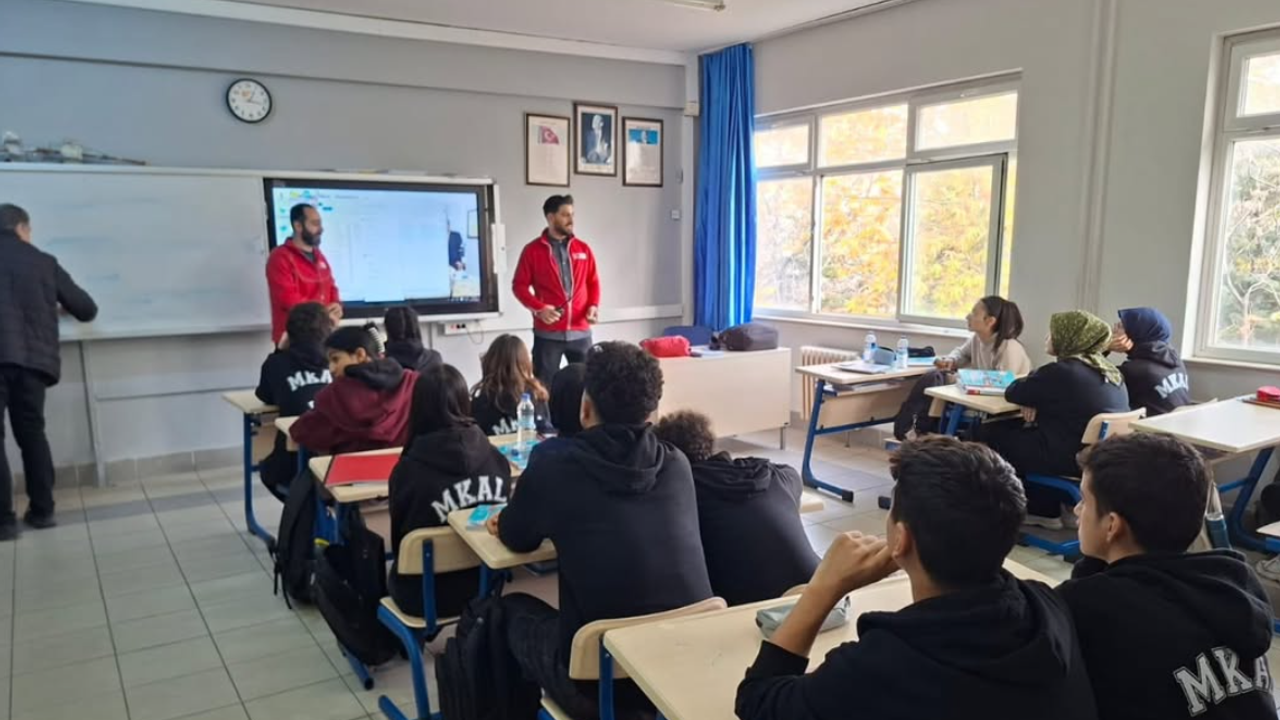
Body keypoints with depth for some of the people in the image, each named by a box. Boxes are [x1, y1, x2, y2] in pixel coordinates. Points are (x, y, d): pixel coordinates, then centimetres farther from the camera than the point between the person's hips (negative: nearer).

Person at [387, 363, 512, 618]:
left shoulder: (410, 469, -21)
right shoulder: (496, 458, -12)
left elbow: (399, 539, -5)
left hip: (426, 594, -3)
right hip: (488, 584, 4)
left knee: (393, 573, 29)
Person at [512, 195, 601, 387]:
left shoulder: (583, 248, 9)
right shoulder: (533, 250, -1)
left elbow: (593, 282, 14)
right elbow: (519, 285, 0)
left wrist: (594, 306, -5)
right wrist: (538, 308, -15)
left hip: (580, 331, 3)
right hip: (547, 333, -3)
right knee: (544, 386, 2)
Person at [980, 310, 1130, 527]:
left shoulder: (1061, 371, -17)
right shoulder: (1109, 371, 8)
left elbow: (1012, 393, -6)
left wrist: (1032, 388, 15)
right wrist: (1037, 402, 3)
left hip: (1074, 458, -9)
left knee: (990, 432, 7)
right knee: (1023, 430, 25)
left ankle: (1044, 510, 17)